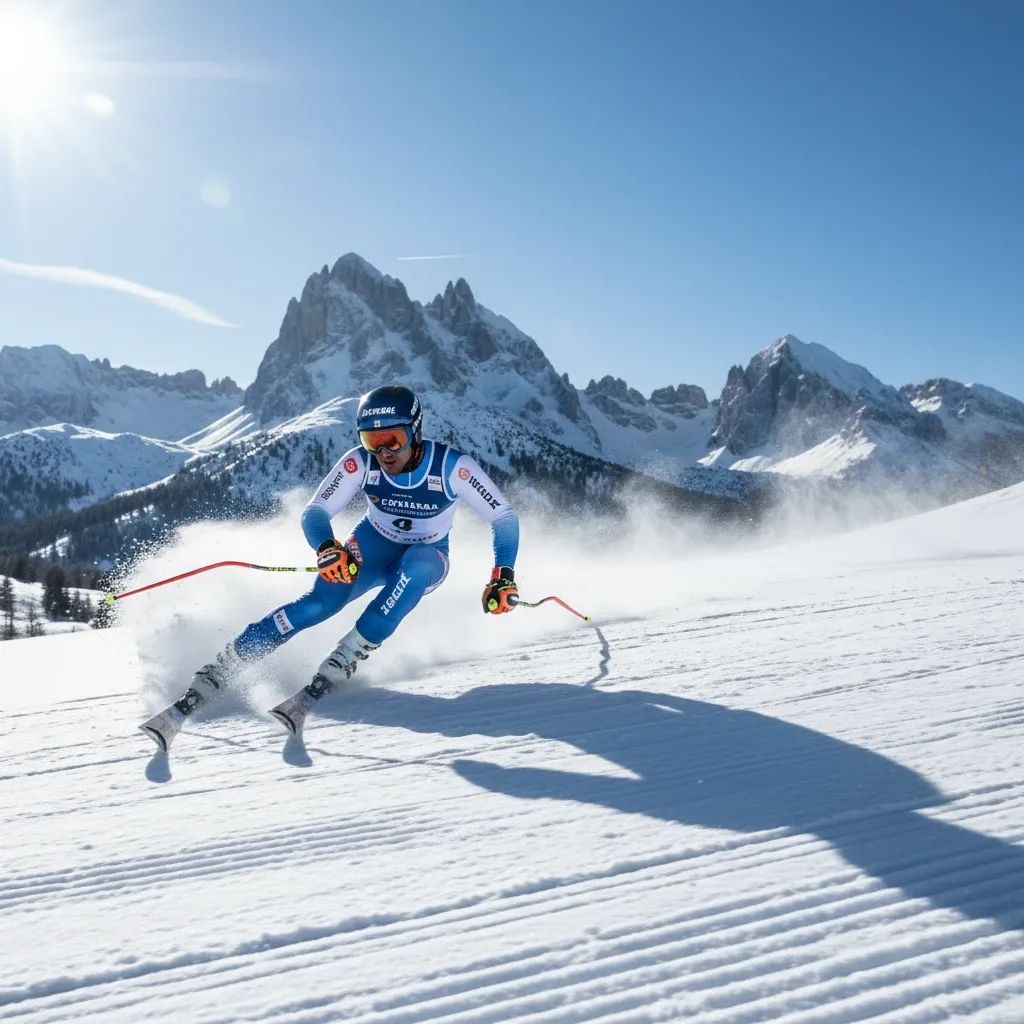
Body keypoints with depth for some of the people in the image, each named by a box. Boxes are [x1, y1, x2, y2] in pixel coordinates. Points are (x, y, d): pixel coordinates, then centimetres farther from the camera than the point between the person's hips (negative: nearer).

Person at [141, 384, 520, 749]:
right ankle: (212, 677, -27)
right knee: (321, 602, -28)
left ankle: (337, 667, -35)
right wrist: (327, 548, -41)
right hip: (371, 547, 0)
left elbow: (505, 518, -18)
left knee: (417, 565, -38)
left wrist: (503, 577, -30)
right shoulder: (359, 463, -22)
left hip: (425, 558, 0)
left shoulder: (452, 466, -27)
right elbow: (314, 513, -19)